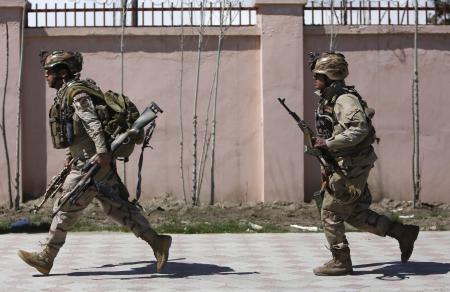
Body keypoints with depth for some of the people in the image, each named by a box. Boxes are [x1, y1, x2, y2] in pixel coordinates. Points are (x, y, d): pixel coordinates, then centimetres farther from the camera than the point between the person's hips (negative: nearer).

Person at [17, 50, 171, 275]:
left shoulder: (76, 91, -13)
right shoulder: (65, 93, 18)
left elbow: (92, 122, -26)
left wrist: (102, 151, -35)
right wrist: (69, 154, 33)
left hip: (93, 163, -10)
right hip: (85, 161, 10)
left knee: (66, 208, -2)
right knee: (116, 207, 8)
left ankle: (46, 258, 6)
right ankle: (156, 242, 8)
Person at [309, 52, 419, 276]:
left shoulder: (345, 100, -17)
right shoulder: (327, 100, 14)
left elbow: (359, 130, -30)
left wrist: (328, 143, -28)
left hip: (352, 165, -10)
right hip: (340, 164, 10)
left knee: (330, 213, -3)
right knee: (355, 213, 14)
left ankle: (340, 262, 7)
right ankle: (404, 234, 19)